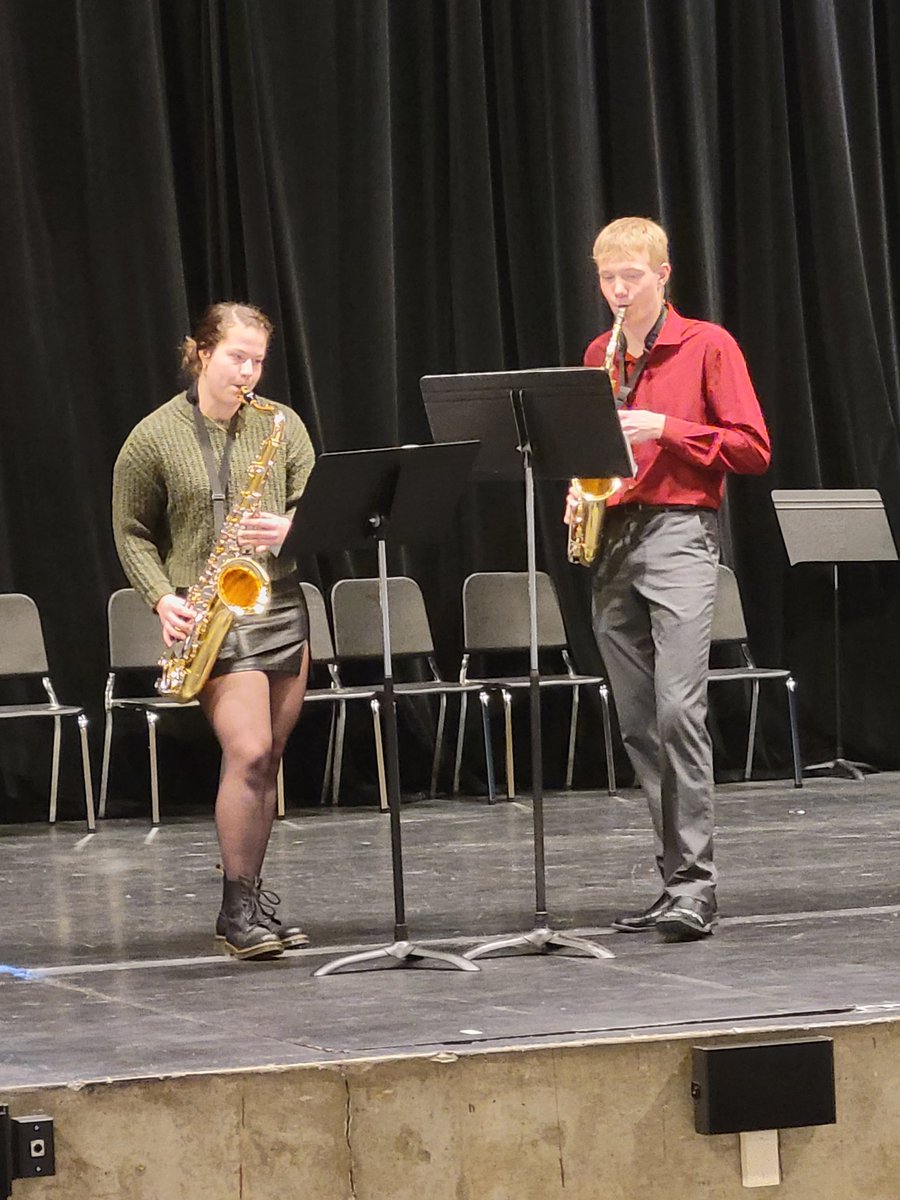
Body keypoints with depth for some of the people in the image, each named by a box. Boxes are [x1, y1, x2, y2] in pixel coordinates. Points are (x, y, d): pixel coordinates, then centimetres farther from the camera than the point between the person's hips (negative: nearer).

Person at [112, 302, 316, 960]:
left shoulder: (282, 425, 7)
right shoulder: (154, 438, -1)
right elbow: (133, 533, 6)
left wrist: (289, 530, -15)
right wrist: (162, 597, -8)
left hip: (283, 606, 4)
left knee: (265, 759, 7)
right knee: (249, 752, -16)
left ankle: (248, 896, 18)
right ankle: (239, 909, -6)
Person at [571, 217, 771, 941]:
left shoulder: (707, 346, -1)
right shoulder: (598, 357, 16)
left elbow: (752, 449, -5)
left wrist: (666, 429, -14)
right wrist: (579, 487, 3)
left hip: (680, 531, -6)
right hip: (611, 538, 6)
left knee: (679, 709, -18)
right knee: (639, 723, 5)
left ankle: (695, 887, -17)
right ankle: (680, 880, 11)